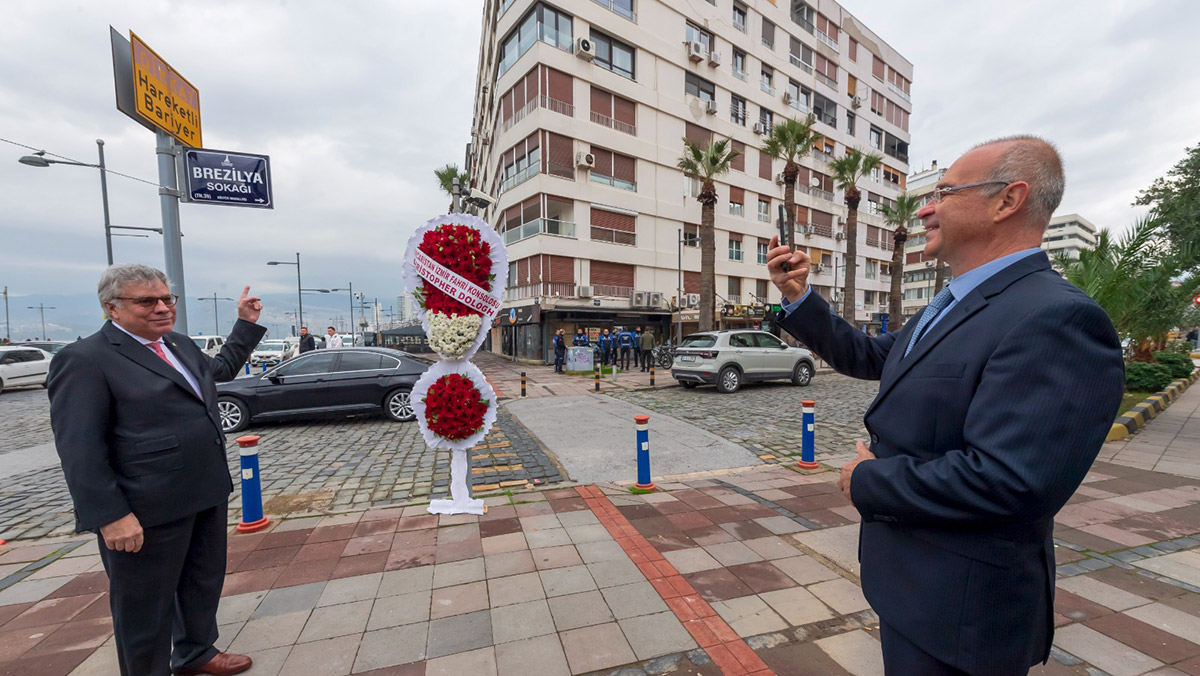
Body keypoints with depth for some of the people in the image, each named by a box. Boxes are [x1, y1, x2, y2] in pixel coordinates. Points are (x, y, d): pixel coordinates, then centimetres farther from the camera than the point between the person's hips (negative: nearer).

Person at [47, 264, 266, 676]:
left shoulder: (180, 345, 10)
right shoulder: (85, 360, -14)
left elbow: (223, 367, 30)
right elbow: (79, 449, -17)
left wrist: (247, 323, 25)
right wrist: (111, 515, -20)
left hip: (208, 495, 8)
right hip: (149, 512, -8)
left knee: (204, 582, 23)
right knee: (146, 605, 11)